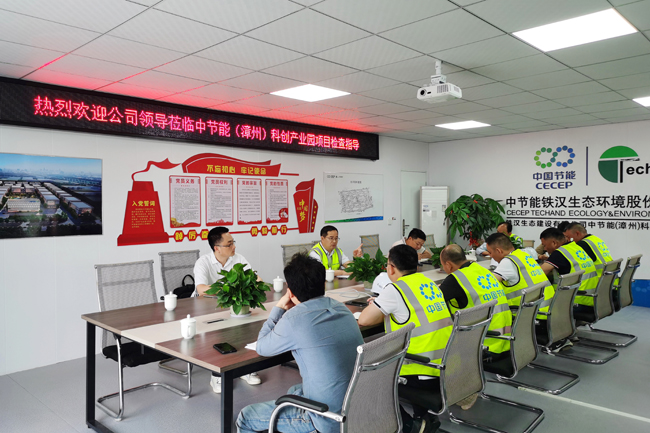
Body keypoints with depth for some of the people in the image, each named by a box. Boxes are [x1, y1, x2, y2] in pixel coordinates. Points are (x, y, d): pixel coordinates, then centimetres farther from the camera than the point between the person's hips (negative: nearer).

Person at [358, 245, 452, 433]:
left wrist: (376, 307, 11)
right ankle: (424, 417, 24)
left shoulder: (395, 290, -14)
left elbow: (364, 320, -9)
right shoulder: (429, 283, 8)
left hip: (425, 375, -8)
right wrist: (382, 306, 20)